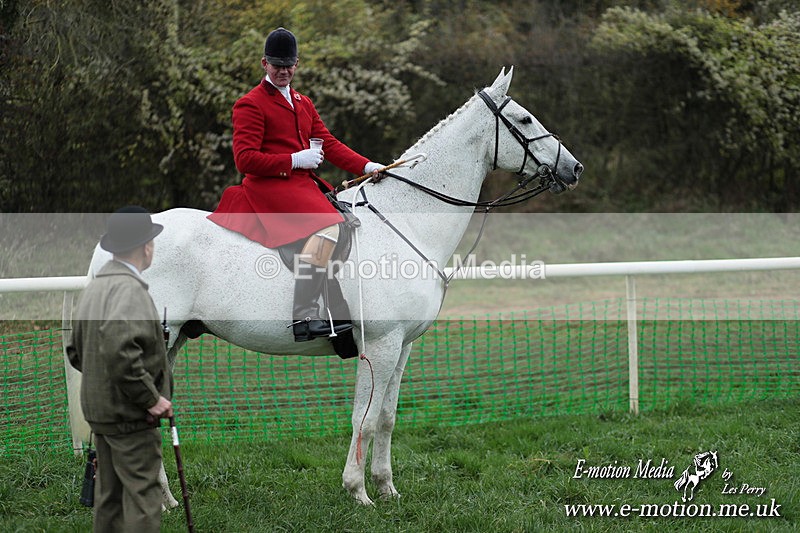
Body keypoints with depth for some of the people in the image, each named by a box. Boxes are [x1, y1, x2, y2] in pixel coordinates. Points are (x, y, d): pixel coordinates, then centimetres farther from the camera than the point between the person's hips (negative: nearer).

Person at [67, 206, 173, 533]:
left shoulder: (93, 288, 11)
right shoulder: (130, 289, -19)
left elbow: (75, 351, 18)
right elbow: (119, 350, -31)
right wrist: (150, 397, -23)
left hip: (99, 410, 9)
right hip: (131, 415, -9)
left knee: (108, 493, 15)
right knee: (142, 495, -6)